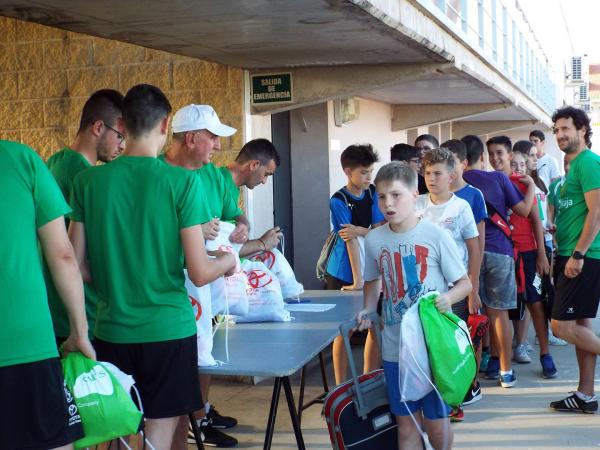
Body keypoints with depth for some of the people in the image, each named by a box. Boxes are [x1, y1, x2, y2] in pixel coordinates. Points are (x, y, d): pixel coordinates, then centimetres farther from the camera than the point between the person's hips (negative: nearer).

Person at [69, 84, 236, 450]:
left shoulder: (88, 181, -1)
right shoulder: (183, 182, -10)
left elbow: (79, 267, 2)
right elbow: (199, 274, -11)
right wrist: (229, 260, 10)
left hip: (111, 329, 3)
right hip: (167, 330, -3)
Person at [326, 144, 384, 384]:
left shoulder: (373, 193, 3)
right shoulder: (338, 200, -12)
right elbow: (350, 241, -19)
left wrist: (358, 231, -24)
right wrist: (357, 280, -22)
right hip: (344, 275, -5)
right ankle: (341, 386, 12)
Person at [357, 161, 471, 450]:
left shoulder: (435, 236, -11)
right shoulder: (374, 240, 0)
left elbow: (465, 283, -4)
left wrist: (448, 298, -23)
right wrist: (368, 310, 1)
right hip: (395, 347, 3)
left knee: (436, 423, 8)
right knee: (406, 424, 11)